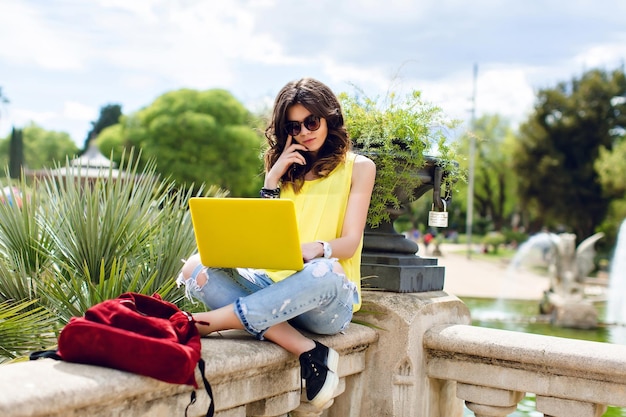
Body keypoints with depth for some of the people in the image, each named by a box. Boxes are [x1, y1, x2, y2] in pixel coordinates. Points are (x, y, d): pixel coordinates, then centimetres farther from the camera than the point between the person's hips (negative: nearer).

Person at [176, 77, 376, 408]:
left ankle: (218, 319, -31)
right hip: (275, 285, 4)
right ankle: (305, 350, -33)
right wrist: (273, 177, 0)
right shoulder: (288, 168, 18)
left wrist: (316, 249, -27)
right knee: (196, 267, -22)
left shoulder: (358, 167, 7)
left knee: (324, 272, -40)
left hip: (330, 300, -4)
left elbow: (349, 242, -5)